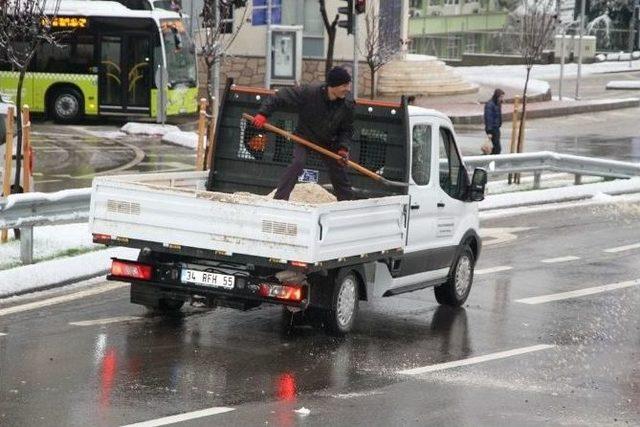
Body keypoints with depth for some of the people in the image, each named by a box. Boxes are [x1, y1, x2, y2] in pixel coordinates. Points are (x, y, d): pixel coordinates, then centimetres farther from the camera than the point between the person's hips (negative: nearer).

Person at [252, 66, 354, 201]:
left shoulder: (347, 105, -19)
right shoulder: (308, 93, -30)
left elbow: (347, 129, -5)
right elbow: (281, 97, -22)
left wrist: (343, 147, -19)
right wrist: (263, 113, -28)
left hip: (329, 142, 3)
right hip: (304, 138, -3)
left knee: (339, 172, 7)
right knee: (298, 163, -25)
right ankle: (279, 200, -24)